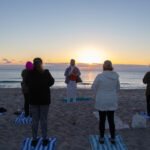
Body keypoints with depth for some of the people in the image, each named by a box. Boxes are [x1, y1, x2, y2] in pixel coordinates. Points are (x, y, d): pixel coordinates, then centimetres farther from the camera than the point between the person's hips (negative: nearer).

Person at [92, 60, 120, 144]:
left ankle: (102, 138, 21)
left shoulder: (100, 76, -17)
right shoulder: (115, 76, -5)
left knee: (102, 119, 11)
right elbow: (117, 88, 9)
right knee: (111, 120, 15)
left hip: (102, 101, -3)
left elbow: (94, 87, -5)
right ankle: (113, 139, 23)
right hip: (112, 101, 3)